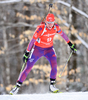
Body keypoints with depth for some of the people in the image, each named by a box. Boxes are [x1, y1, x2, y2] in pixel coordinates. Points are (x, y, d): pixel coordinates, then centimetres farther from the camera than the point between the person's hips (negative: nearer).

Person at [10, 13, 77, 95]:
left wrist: (70, 44, 12)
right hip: (38, 48, -3)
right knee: (28, 68, -4)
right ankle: (17, 87, 6)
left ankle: (52, 85, -6)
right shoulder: (41, 28, -26)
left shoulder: (56, 27, -14)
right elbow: (32, 40, -21)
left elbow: (62, 34, 5)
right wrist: (27, 53, -20)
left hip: (49, 49, 3)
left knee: (54, 65, -22)